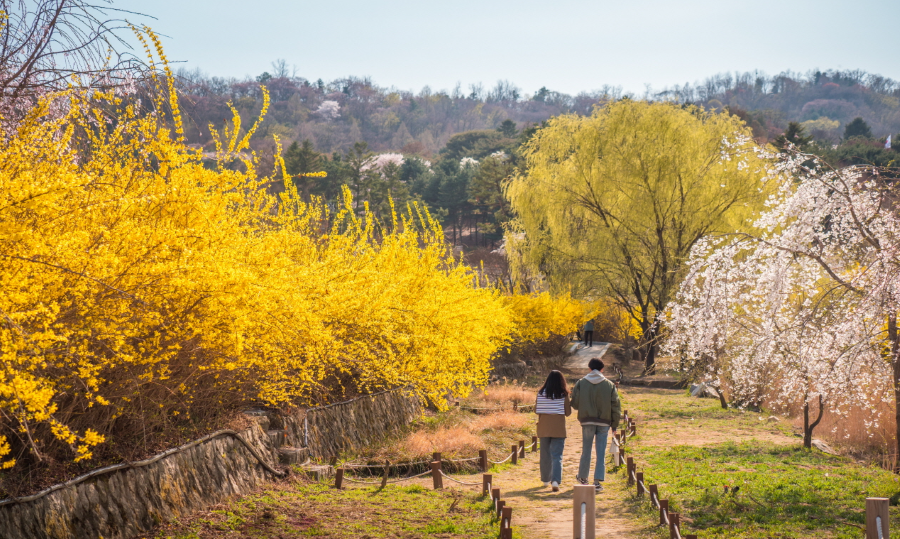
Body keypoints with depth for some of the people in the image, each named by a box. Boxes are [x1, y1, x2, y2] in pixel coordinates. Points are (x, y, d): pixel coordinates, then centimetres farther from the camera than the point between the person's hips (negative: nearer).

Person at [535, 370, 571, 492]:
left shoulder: (541, 393, -1)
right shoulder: (563, 394, -6)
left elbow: (536, 410, 3)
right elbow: (568, 412, -3)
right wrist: (568, 403, 15)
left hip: (543, 428, 2)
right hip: (558, 429, -2)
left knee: (545, 454, 15)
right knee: (557, 455, -3)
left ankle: (546, 479, 26)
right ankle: (555, 481, -18)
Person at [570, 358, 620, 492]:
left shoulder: (581, 383, -1)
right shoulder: (610, 385, 0)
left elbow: (574, 403, -2)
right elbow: (616, 405, 0)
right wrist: (615, 424, 7)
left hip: (587, 421, 1)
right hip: (604, 422, -1)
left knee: (586, 450, 14)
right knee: (601, 453, 2)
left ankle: (582, 477, 28)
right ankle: (598, 481, -3)